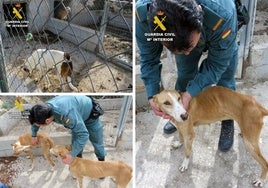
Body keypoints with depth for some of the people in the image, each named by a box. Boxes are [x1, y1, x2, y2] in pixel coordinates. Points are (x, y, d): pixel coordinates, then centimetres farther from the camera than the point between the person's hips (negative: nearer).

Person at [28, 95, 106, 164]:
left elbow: (83, 134, -46)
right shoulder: (45, 108, -25)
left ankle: (102, 162, 35)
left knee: (96, 141, 10)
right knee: (75, 141, 9)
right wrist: (34, 135, 15)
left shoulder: (66, 114, -50)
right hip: (78, 114, 6)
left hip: (90, 114, -6)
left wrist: (72, 155, -44)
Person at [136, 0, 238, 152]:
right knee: (184, 75, 9)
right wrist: (152, 95, -31)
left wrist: (190, 93, -38)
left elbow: (217, 64, -30)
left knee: (225, 82, 2)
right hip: (184, 37, 2)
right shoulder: (143, 14, -41)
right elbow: (149, 58, -23)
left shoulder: (222, 16, -47)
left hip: (220, 39, -1)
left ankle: (228, 122, 30)